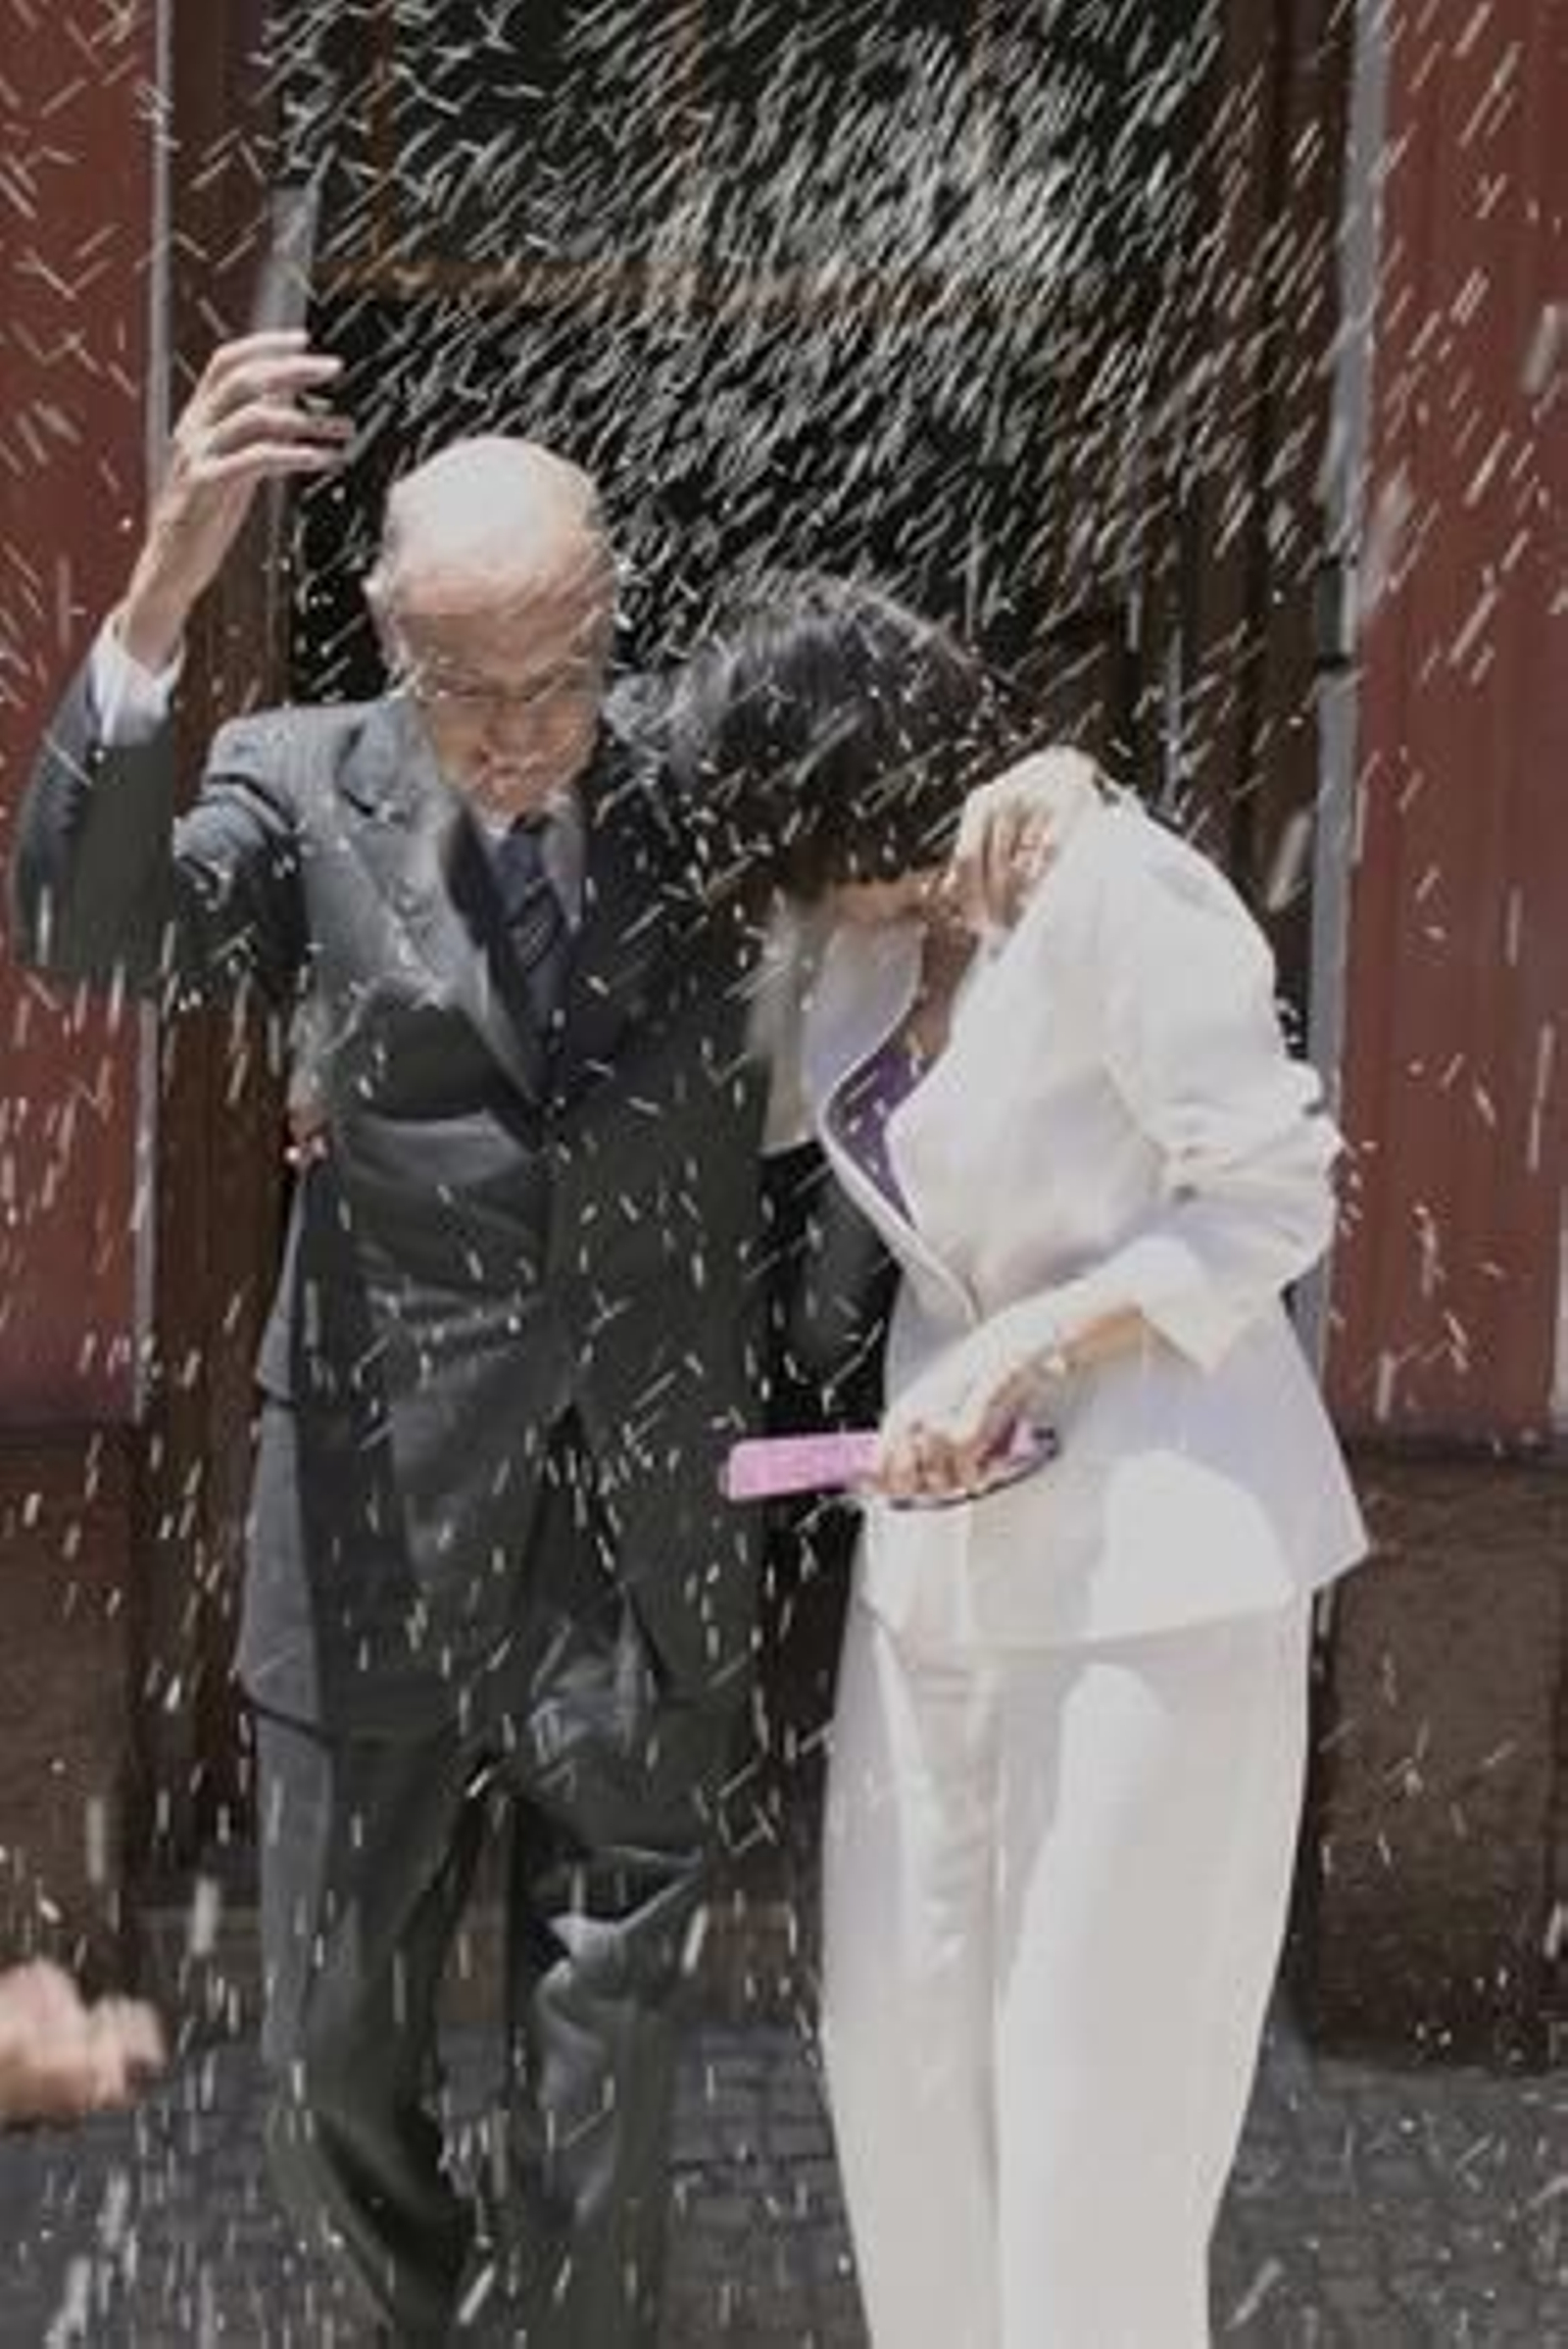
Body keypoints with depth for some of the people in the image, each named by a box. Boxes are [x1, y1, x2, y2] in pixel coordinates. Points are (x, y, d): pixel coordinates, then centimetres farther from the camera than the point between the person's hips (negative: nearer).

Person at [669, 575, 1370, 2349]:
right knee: (896, 2028, 12)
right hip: (943, 1524, 8)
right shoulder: (861, 934, 6)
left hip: (1157, 1534, -8)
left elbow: (1275, 1200, -16)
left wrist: (1023, 1349, -20)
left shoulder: (1108, 892, -18)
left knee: (1094, 2069, 0)